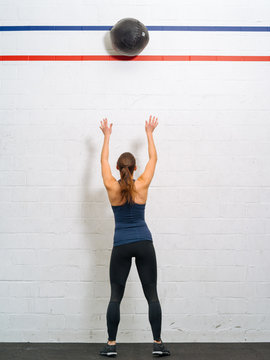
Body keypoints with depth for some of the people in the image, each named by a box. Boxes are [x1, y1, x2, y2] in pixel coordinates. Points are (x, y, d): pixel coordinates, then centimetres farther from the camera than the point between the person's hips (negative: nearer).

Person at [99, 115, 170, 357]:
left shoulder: (112, 187, -4)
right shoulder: (142, 185, -4)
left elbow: (104, 160, 12)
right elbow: (153, 158, 10)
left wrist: (107, 136, 24)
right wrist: (149, 133, 21)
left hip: (121, 245, 0)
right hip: (144, 243, 0)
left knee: (116, 296, 6)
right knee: (151, 294, 4)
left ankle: (111, 344, 8)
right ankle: (158, 344, 7)